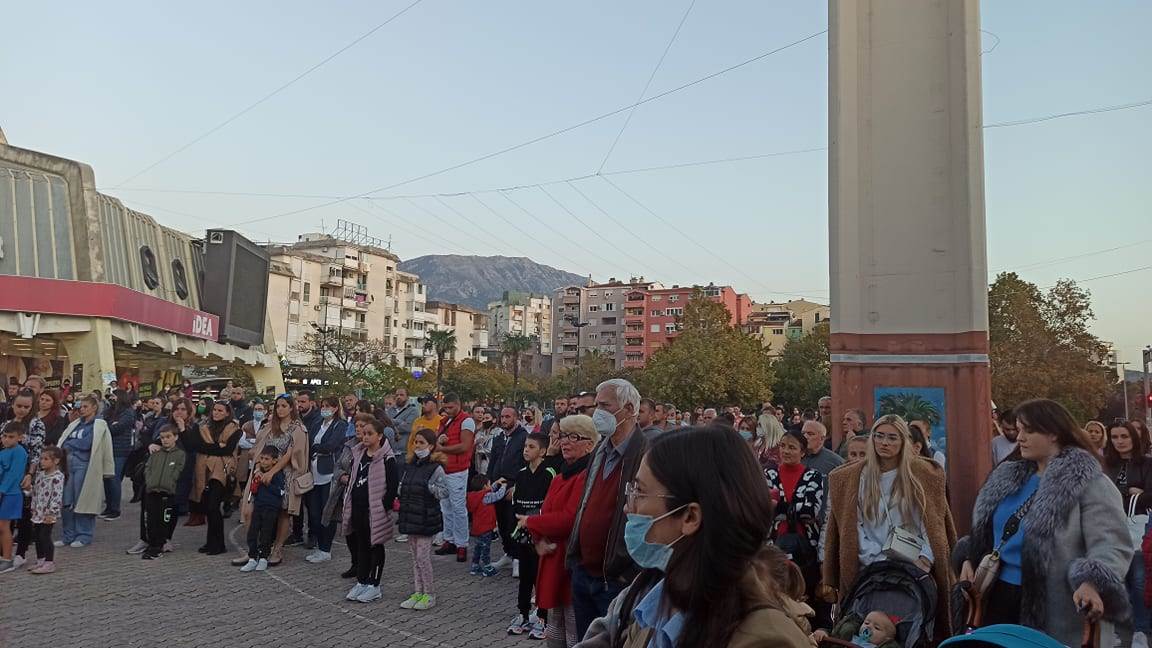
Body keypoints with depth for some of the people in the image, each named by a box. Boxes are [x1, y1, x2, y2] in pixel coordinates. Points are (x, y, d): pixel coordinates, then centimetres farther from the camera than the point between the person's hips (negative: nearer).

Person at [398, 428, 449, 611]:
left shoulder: (436, 468, -11)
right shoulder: (411, 466, 9)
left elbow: (444, 492, -14)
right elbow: (403, 487, 19)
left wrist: (428, 487, -25)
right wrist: (401, 495, 1)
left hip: (426, 518, -7)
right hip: (411, 517, 7)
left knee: (423, 556, -3)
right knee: (415, 557, 14)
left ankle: (429, 594, 11)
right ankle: (418, 592, 24)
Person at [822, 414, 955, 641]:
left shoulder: (925, 474, 5)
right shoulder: (849, 479, 2)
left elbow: (935, 523, 4)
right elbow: (855, 529, 0)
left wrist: (926, 558, -8)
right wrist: (881, 562, -9)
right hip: (871, 571, 0)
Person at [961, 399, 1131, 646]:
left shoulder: (1088, 481, -11)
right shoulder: (1007, 476, 10)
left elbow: (1110, 544, -19)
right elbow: (985, 528, 18)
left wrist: (1092, 583, -35)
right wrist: (971, 559, 3)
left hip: (1048, 607, -6)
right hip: (998, 593, 6)